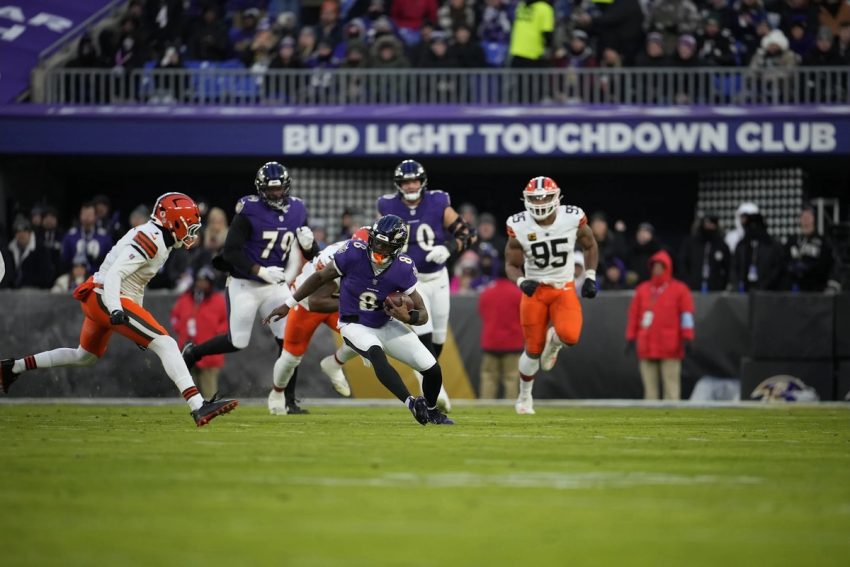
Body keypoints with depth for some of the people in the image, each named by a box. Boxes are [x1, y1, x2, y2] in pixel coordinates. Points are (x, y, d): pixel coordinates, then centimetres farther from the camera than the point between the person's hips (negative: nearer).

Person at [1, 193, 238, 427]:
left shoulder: (155, 239, 14)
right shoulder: (151, 240, -16)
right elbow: (114, 274, -25)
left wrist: (141, 325, 24)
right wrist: (115, 310, -39)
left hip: (96, 298, 11)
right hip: (107, 298, -11)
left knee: (85, 357, 28)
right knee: (166, 344, -18)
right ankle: (199, 407, -30)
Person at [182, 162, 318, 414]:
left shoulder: (297, 210, -1)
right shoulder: (249, 211, -17)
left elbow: (311, 255, 6)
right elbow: (230, 252, -19)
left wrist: (308, 244, -17)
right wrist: (260, 271, -26)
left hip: (276, 284, 4)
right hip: (245, 285, -4)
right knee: (237, 342, 1)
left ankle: (288, 400, 2)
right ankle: (192, 353, 29)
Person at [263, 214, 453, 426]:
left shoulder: (403, 268, -19)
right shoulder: (353, 252, -23)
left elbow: (423, 315, -12)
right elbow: (320, 277, -6)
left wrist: (407, 317, -35)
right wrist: (288, 304, -1)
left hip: (386, 325, 3)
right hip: (355, 326, -3)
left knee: (432, 369, -5)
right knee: (376, 352, -37)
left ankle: (431, 411, 26)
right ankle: (412, 403, -44)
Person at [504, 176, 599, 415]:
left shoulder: (573, 218, -13)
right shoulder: (519, 227, -13)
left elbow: (590, 246, 7)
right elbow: (512, 265, -2)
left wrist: (590, 277, 0)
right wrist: (522, 282, -23)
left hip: (564, 289, 0)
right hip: (535, 290, 0)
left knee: (569, 335, -26)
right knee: (533, 350, 2)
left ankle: (553, 341, 14)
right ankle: (524, 396, 29)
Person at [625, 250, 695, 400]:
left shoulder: (679, 289, 5)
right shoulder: (642, 289, 14)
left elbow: (686, 314, 1)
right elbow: (633, 315, 14)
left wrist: (687, 338, -7)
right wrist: (630, 337, 8)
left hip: (669, 347, -4)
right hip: (647, 347, 4)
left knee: (671, 387, -7)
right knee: (650, 387, 3)